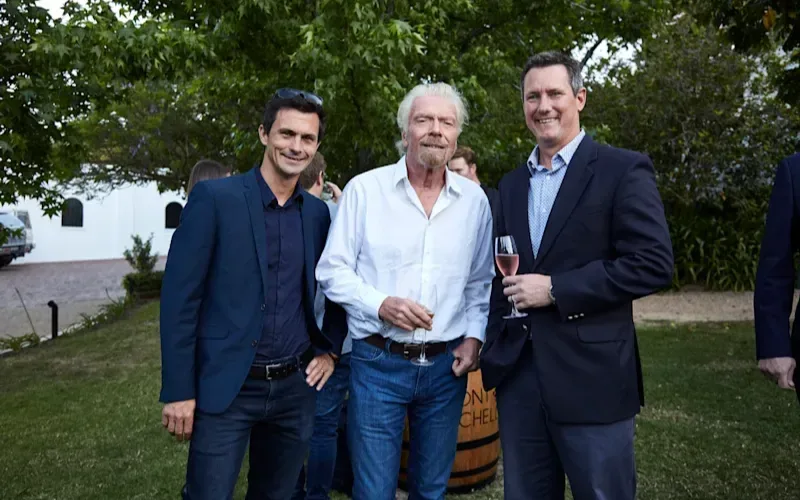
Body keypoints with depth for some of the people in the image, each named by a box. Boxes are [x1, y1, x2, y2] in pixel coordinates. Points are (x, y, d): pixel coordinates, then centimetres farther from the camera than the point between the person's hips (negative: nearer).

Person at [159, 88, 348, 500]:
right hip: (225, 388, -4)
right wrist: (178, 389, -11)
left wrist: (330, 348, 7)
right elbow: (179, 298, -9)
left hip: (296, 388, 5)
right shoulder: (213, 197, -8)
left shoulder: (318, 213, 5)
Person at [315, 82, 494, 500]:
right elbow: (332, 270, -2)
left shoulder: (474, 199, 4)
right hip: (378, 363, -3)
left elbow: (480, 281, 12)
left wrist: (474, 335, -2)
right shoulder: (364, 189, -5)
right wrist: (380, 304, -17)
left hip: (446, 366, 3)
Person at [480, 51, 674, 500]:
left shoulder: (623, 170, -5)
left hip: (592, 379, -5)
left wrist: (555, 289, -16)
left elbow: (654, 263, -14)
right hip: (518, 376, 5)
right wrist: (492, 353, 10)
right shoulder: (512, 184, 13)